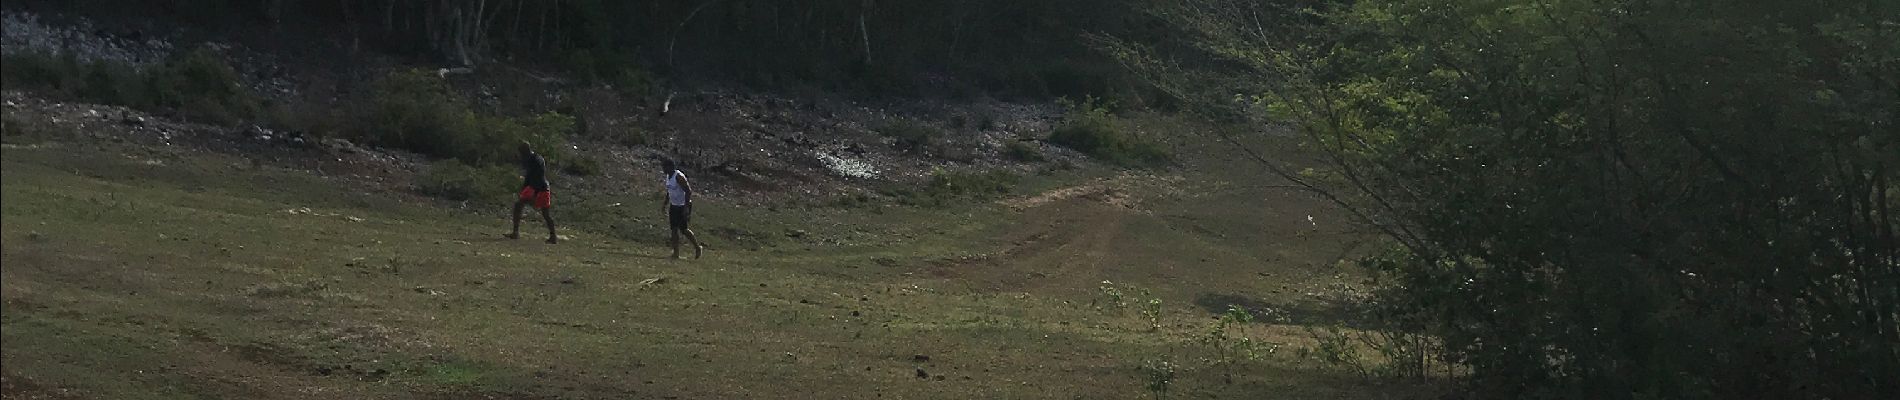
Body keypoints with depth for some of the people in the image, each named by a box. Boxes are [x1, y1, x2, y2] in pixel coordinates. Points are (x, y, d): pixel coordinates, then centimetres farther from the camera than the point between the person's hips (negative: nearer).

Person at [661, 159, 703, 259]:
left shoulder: (679, 176, -21)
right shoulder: (668, 176, 7)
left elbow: (688, 191, -23)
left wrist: (686, 207, -26)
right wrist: (665, 204, 19)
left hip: (683, 206, -9)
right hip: (674, 205, 9)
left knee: (683, 229, -4)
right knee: (674, 229, 3)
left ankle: (697, 247, 14)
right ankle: (676, 253, 5)